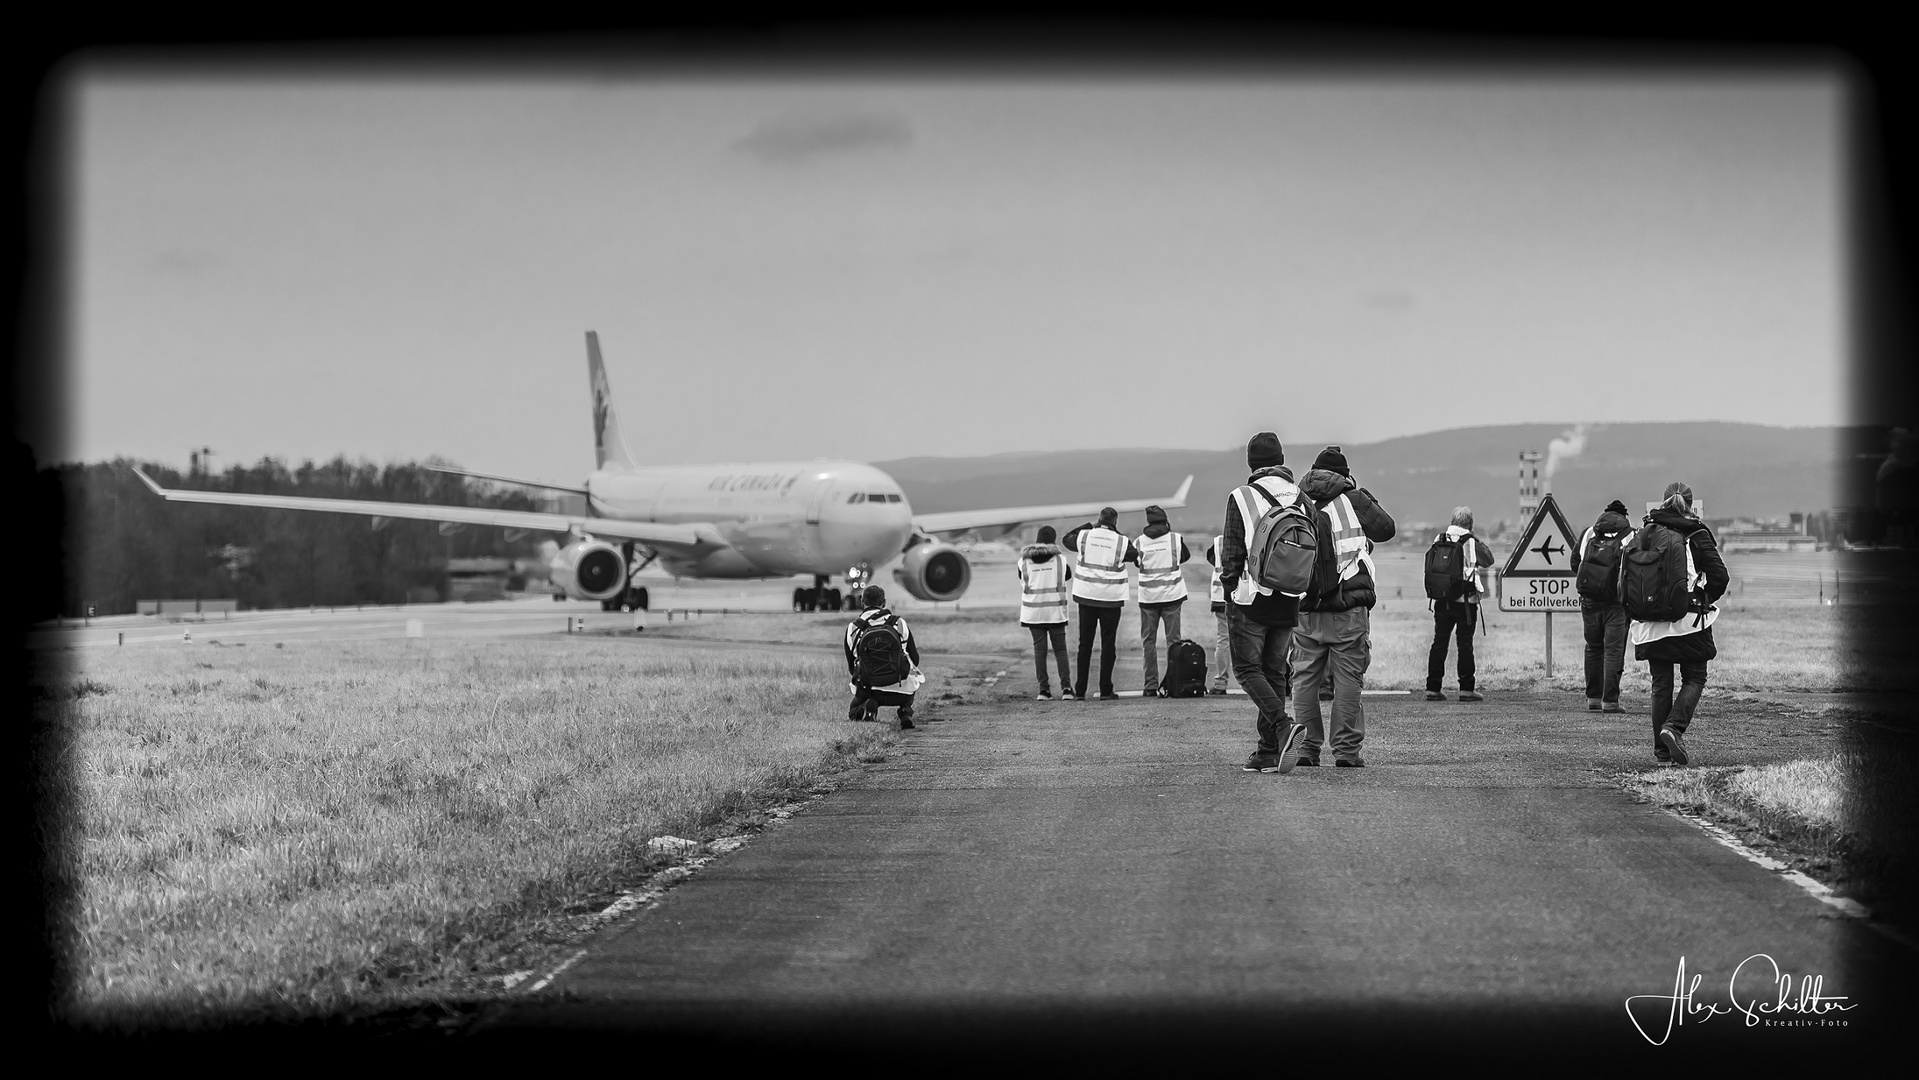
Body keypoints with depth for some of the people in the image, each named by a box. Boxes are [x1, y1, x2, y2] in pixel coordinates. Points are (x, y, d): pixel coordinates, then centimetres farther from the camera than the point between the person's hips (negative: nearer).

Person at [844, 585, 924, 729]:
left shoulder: (852, 628, 2)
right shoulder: (899, 624, 3)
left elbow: (851, 668, 10)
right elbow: (915, 660, 11)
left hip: (867, 690, -1)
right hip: (900, 692, 1)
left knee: (853, 713, 29)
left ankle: (866, 707, -8)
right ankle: (906, 713, 9)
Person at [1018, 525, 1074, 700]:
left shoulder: (1024, 560, -2)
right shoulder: (1060, 558, -3)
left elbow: (1023, 580, 10)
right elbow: (1068, 575, 13)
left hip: (1033, 611, 0)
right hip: (1055, 610, 0)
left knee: (1039, 648, 6)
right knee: (1060, 648, 6)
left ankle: (1043, 688, -1)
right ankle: (1066, 685, -8)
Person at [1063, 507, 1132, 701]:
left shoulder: (1084, 536, -3)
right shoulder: (1121, 542, -8)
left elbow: (1066, 539, 15)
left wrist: (1088, 526, 18)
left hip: (1086, 597, 2)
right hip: (1111, 598, -2)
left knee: (1085, 643, 9)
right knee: (1107, 644, 4)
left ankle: (1080, 690, 10)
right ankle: (1105, 690, 2)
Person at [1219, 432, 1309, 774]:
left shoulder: (1241, 498, -7)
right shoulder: (1302, 498, 5)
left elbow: (1232, 553, -8)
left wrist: (1230, 590, 3)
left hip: (1252, 599, -4)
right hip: (1289, 603, 5)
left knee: (1247, 669, 3)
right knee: (1276, 671, 11)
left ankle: (1282, 726, -20)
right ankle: (1269, 752, 9)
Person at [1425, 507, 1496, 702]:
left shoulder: (1439, 539, 3)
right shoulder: (1471, 542, -9)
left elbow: (1429, 564, 8)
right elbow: (1489, 560, 4)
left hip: (1441, 600, 4)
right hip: (1465, 602, -4)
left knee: (1439, 642, 7)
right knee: (1465, 644, 1)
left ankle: (1432, 688, 6)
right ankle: (1466, 688, -1)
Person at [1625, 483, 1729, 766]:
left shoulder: (1644, 533, 4)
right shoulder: (1697, 535, -4)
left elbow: (1625, 573, 0)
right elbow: (1720, 576, -7)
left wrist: (1632, 607, 12)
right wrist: (1706, 600, 11)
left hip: (1651, 623, 3)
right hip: (1689, 620, -3)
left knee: (1660, 684, 10)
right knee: (1694, 679, 7)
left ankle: (1662, 749, 10)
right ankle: (1674, 727, -16)